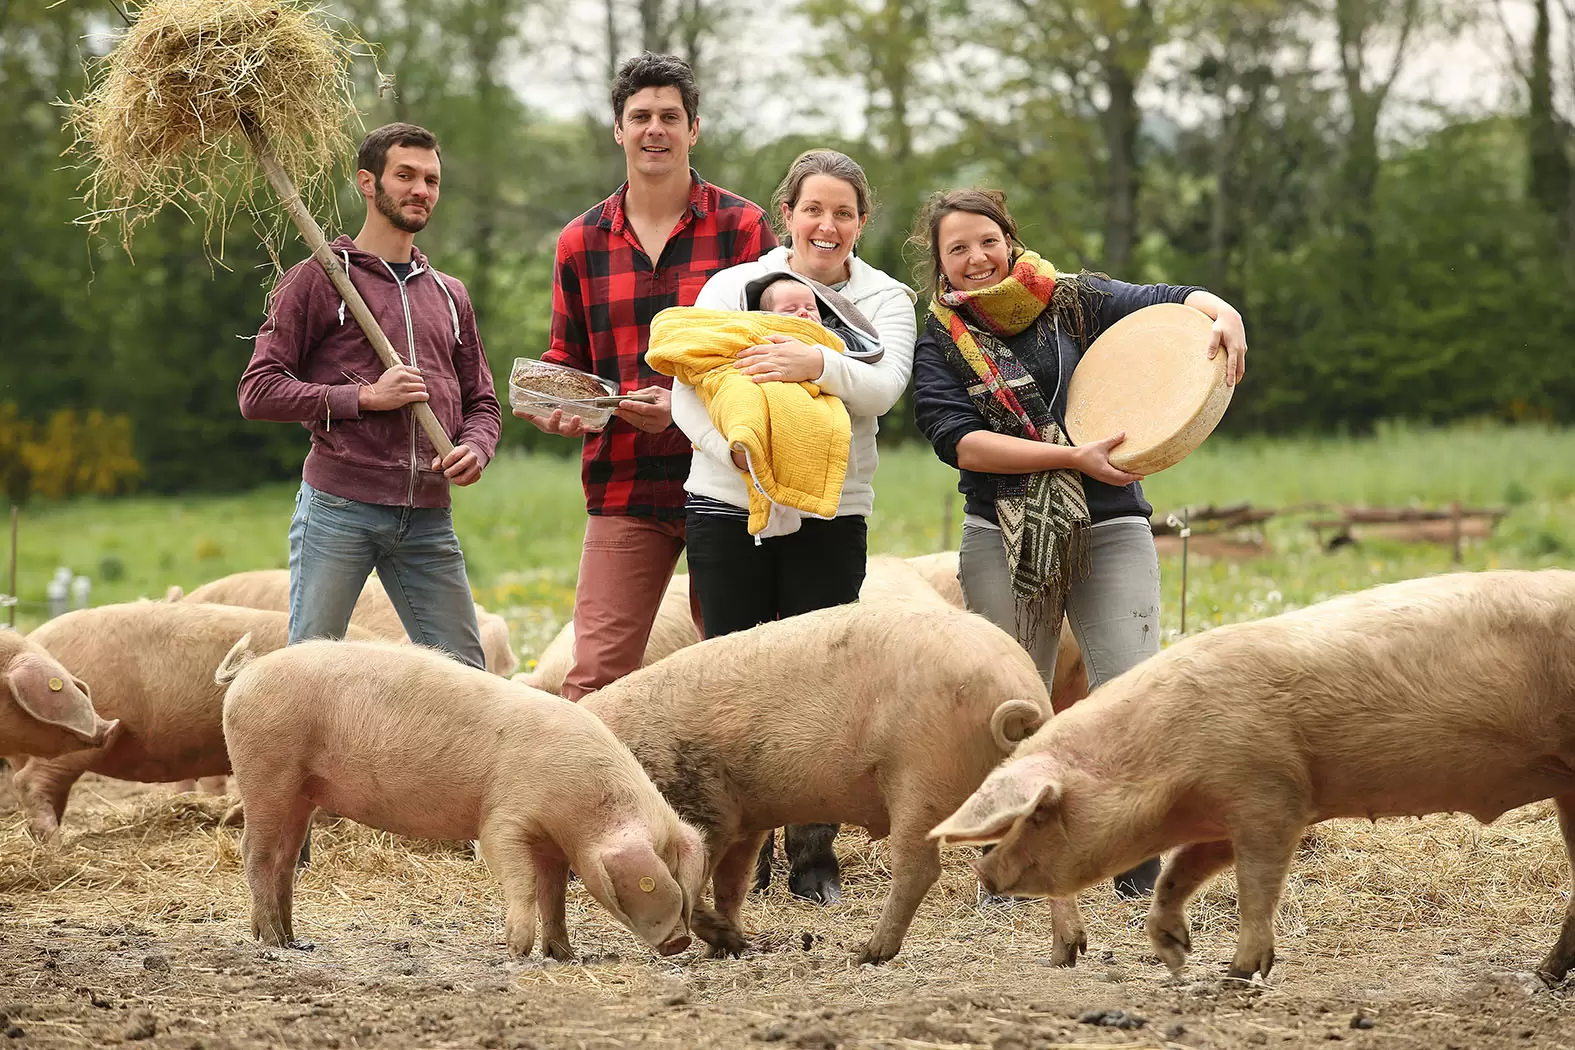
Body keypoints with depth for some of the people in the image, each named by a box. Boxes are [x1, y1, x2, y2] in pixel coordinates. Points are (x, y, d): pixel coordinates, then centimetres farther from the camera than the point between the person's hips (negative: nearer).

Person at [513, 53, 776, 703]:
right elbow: (565, 358, 20)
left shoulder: (741, 227, 3)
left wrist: (686, 406, -14)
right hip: (624, 488, 1)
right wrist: (552, 410, -3)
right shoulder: (581, 242, 11)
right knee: (595, 673, -7)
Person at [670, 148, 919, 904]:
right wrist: (735, 450, -21)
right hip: (726, 507, 0)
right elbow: (686, 391, -3)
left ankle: (814, 856, 9)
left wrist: (816, 364, -30)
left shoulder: (884, 299, 6)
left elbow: (884, 387, -12)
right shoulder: (729, 288, 6)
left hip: (829, 517, 0)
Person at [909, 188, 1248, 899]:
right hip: (1003, 539, 0)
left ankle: (1139, 878, 1)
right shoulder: (939, 346, 3)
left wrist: (1223, 315, -24)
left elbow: (1169, 300, 0)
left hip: (1110, 531, 0)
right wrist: (1073, 457, -19)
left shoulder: (1073, 302, 6)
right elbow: (959, 440, -11)